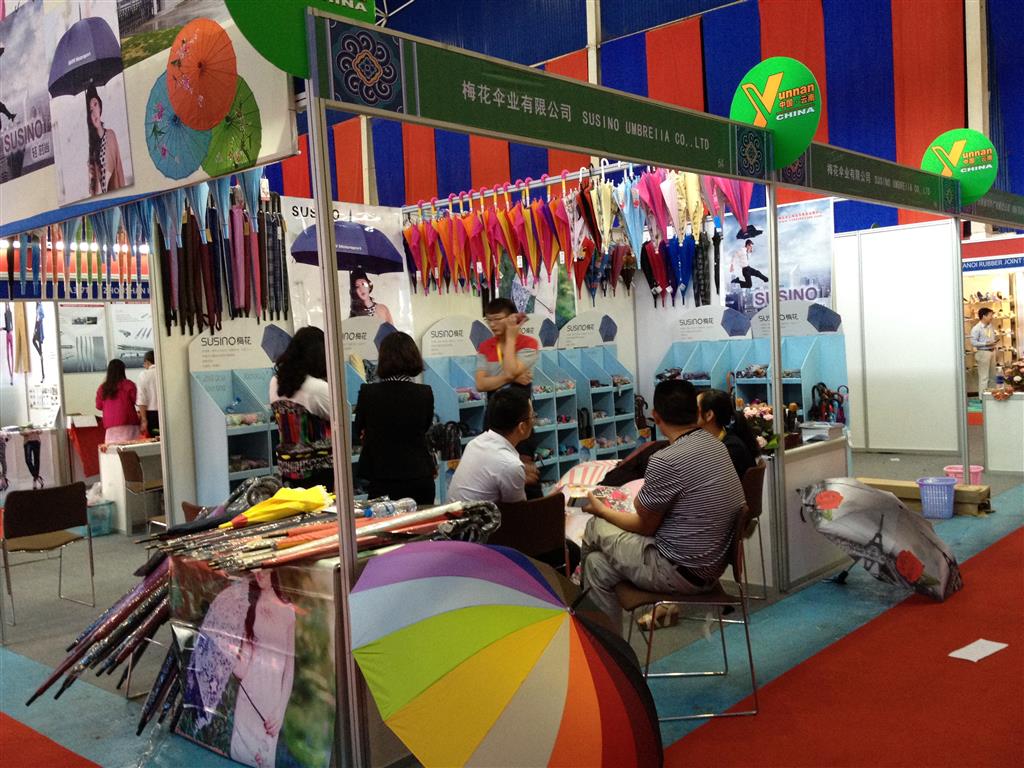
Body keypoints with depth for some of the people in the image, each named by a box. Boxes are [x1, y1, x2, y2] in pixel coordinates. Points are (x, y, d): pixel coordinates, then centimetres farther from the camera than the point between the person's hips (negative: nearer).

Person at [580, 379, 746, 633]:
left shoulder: (665, 461, -23)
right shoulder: (716, 445, 2)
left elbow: (644, 527, -9)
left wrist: (601, 510, 8)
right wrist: (647, 501, 29)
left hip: (681, 573, -8)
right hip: (712, 564, 8)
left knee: (596, 528, 11)